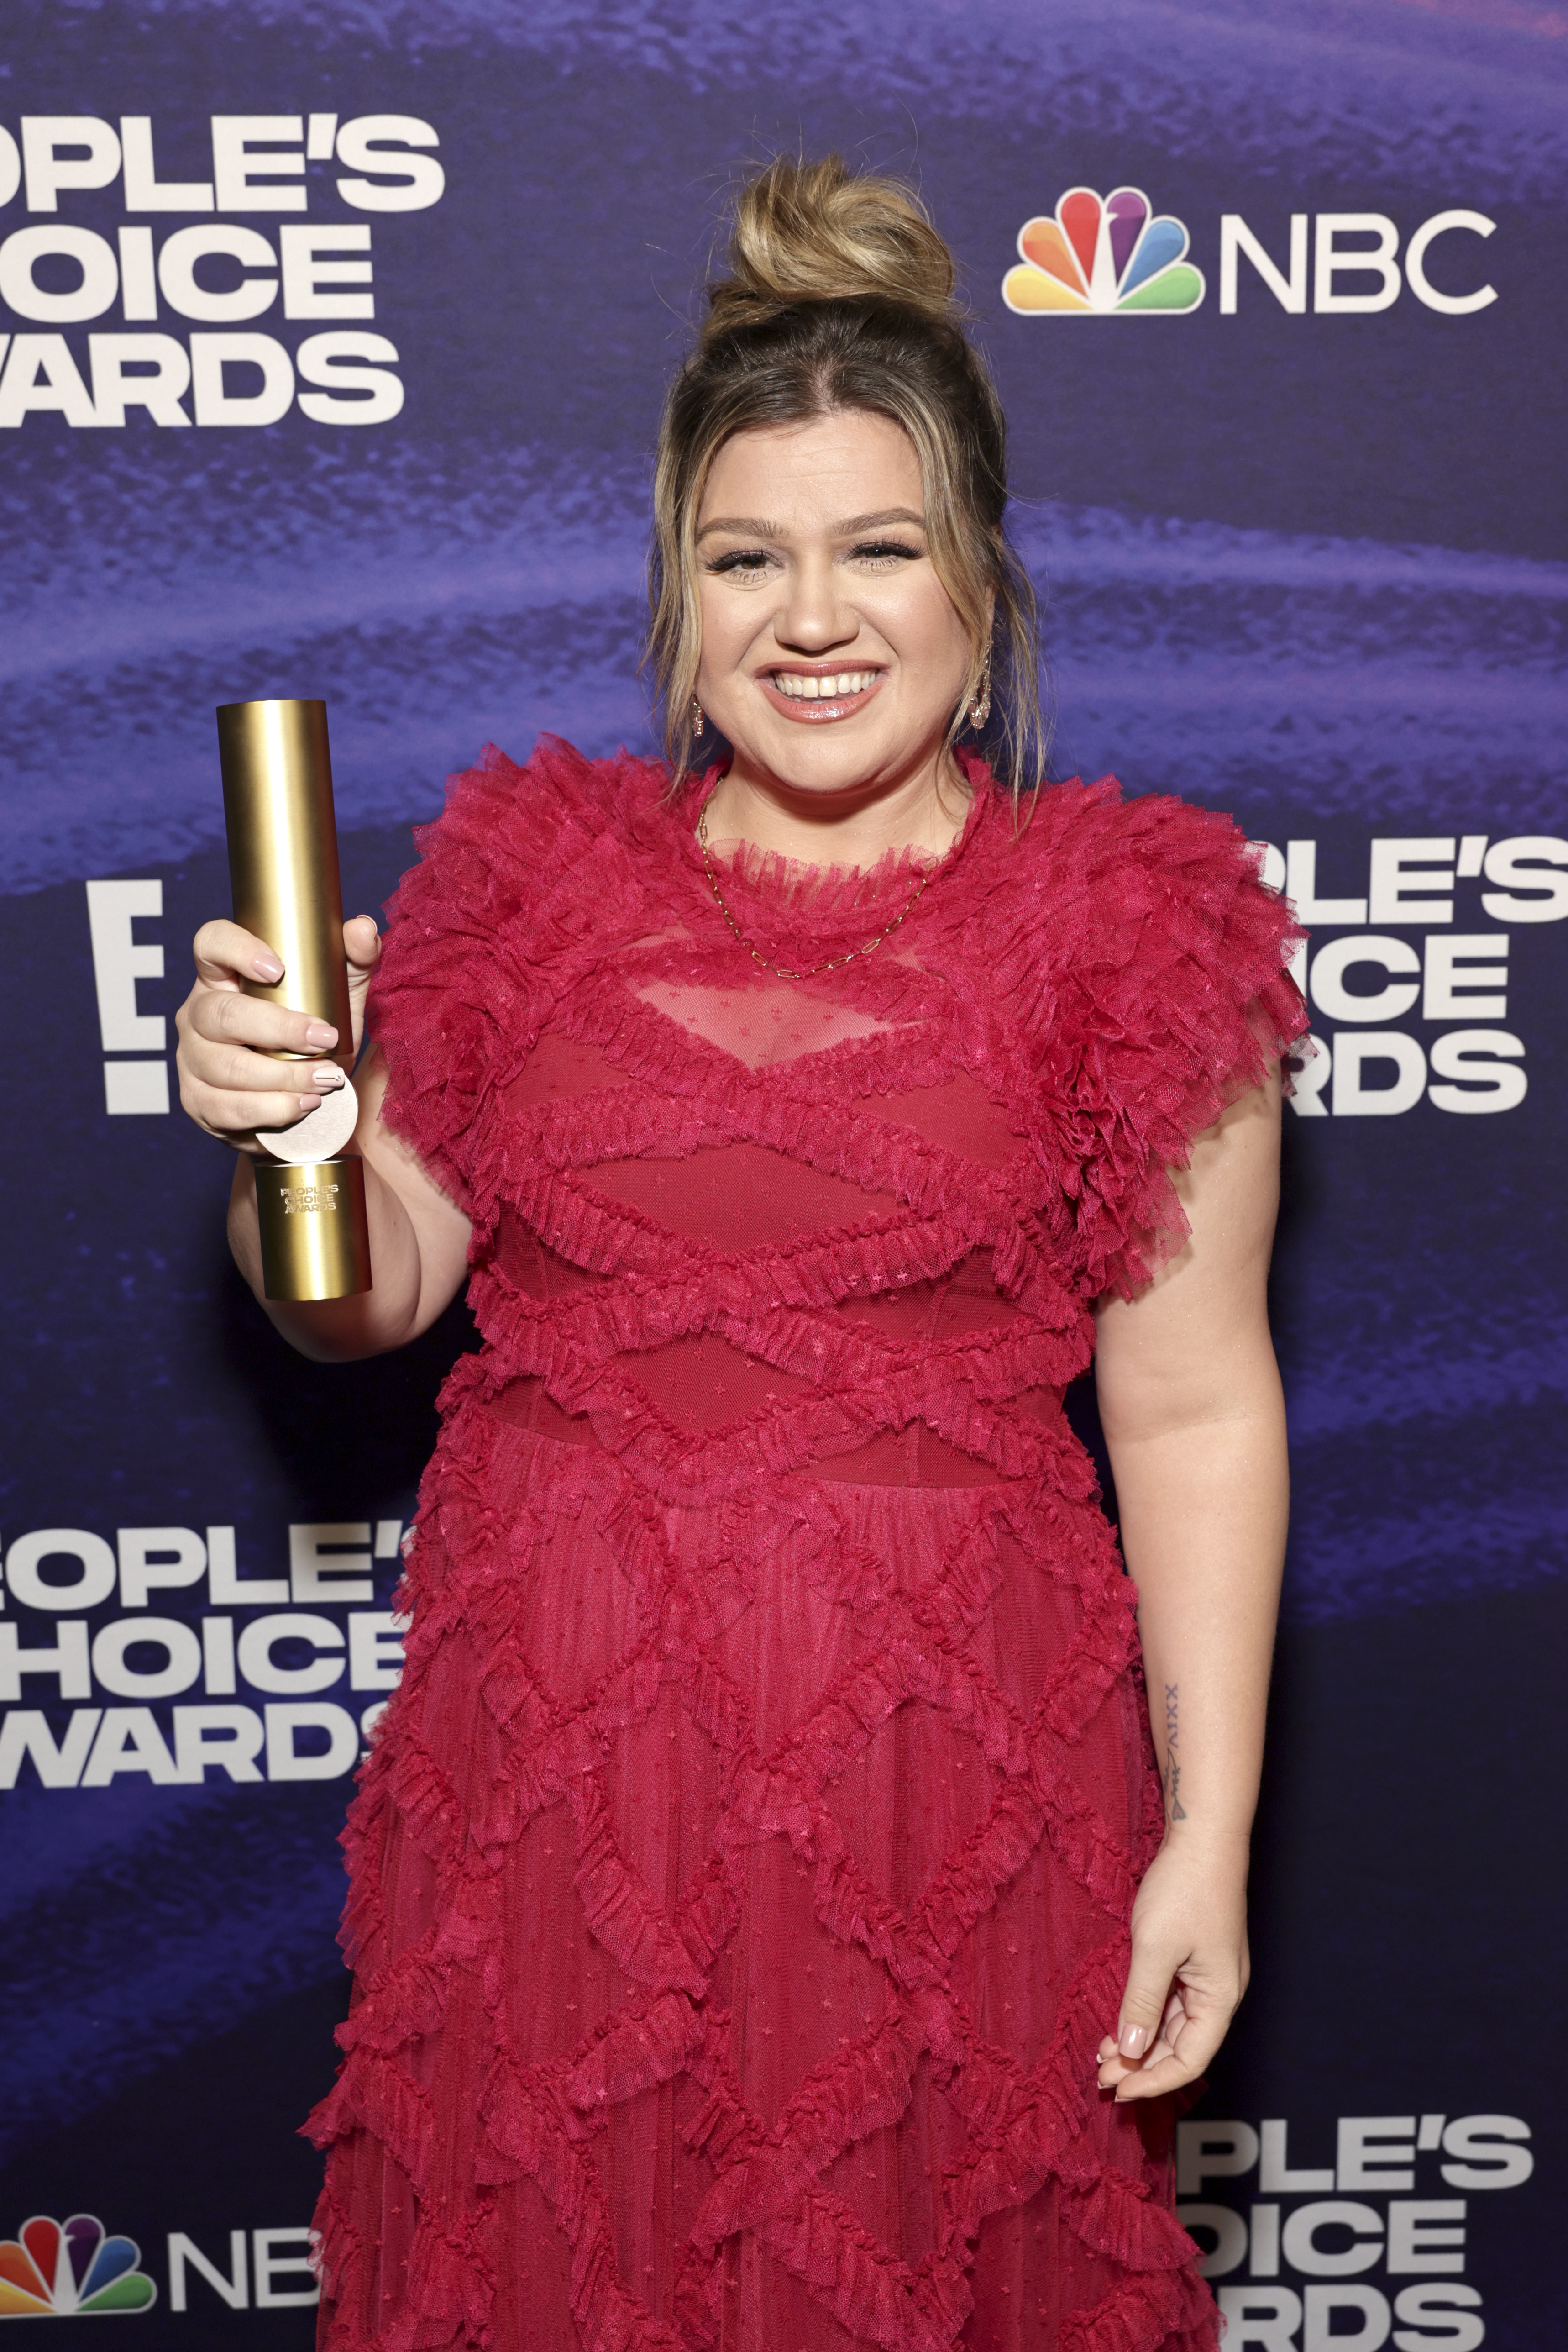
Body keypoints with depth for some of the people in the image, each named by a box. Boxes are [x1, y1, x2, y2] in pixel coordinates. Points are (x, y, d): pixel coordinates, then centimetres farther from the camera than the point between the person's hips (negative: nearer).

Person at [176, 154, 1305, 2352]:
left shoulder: (1129, 932, -5)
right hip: (553, 1742, 3)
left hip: (944, 1751, -2)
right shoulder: (532, 880, 2)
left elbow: (1196, 1410, -4)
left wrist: (1210, 1830, -5)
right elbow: (372, 1292, 7)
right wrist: (271, 1125, -14)